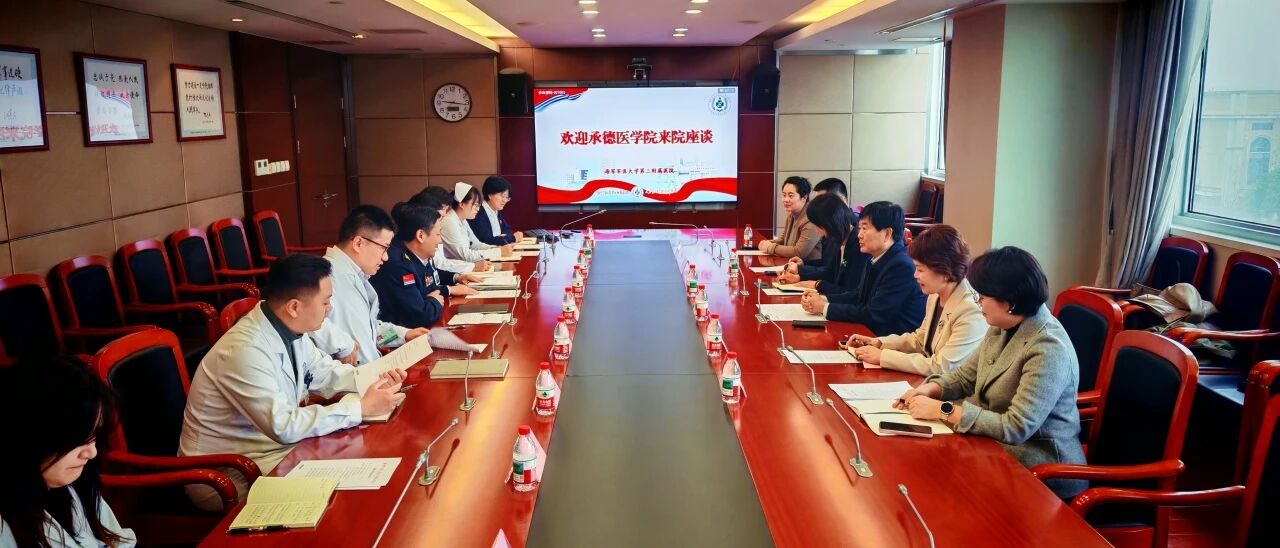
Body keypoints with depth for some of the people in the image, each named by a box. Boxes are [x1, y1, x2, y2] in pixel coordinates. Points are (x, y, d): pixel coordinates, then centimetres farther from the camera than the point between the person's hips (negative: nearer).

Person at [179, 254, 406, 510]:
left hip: (273, 444, 8)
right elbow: (284, 427, -30)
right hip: (225, 478, -8)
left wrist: (373, 379, -5)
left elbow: (324, 373, 13)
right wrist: (361, 408, -26)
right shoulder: (244, 351, -29)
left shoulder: (289, 329, -3)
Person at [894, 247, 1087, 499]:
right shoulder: (1001, 328, 2)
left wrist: (944, 410, -24)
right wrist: (930, 390, -7)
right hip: (995, 445, 7)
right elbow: (965, 375, 14)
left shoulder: (1048, 349, -24)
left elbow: (1016, 428, -28)